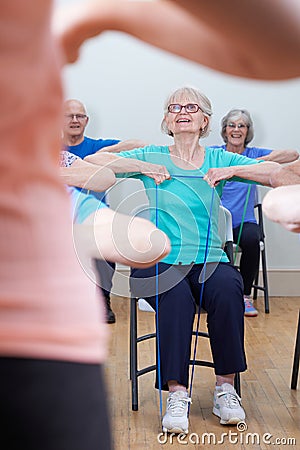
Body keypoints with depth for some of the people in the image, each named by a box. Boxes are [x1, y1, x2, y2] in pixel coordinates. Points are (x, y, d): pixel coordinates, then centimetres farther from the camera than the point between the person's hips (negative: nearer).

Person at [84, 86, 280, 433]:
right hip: (161, 259, -1)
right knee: (176, 298, -33)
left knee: (228, 290, -30)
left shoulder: (218, 158, 13)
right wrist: (141, 167, -8)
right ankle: (177, 393, -23)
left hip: (210, 259, 1)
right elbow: (92, 162, 1)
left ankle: (225, 388, -16)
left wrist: (230, 170, -11)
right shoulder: (152, 157, 11)